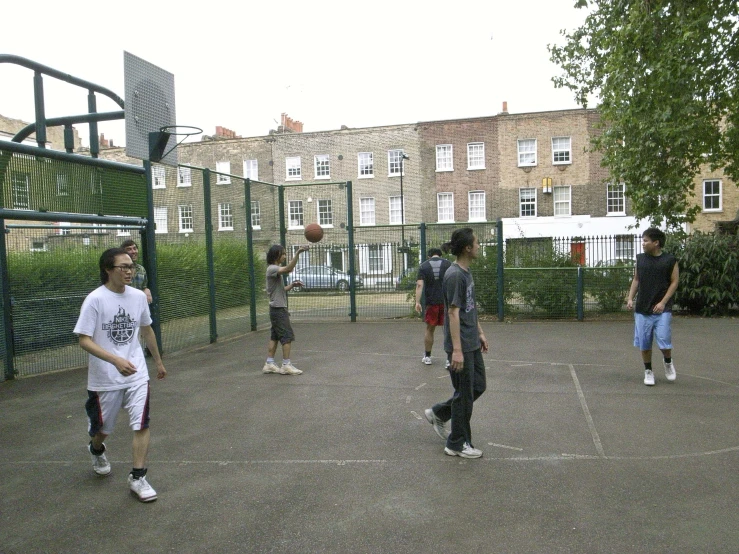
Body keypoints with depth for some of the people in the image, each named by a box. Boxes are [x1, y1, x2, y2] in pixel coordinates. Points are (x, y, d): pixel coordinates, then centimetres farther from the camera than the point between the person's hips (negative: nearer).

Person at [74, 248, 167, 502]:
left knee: (141, 424, -8)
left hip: (137, 374, 2)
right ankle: (97, 450, 51)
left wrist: (158, 361, 20)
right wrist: (116, 360, -31)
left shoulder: (138, 296, -2)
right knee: (103, 428, 16)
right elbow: (84, 340, -18)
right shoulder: (95, 299, -15)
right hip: (104, 378, -2)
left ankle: (138, 477, 8)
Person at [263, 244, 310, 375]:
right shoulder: (272, 269, -14)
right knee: (287, 336, -7)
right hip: (278, 309, -10)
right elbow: (288, 269, -35)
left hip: (278, 309, 10)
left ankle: (269, 364, 15)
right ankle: (286, 365, -4)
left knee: (275, 336, 11)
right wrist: (297, 253, -43)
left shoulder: (276, 269, 17)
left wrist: (292, 285, 5)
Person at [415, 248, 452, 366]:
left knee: (430, 329, 14)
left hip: (431, 302, 0)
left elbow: (419, 284, -8)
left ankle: (427, 356, 24)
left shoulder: (424, 266, 3)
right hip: (447, 301, 0)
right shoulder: (448, 264, 4)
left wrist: (417, 302, -11)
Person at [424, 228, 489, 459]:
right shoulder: (454, 275, -20)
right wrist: (457, 350, -23)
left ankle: (438, 413, 30)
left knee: (478, 386, 17)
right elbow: (453, 313, -22)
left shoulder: (466, 272, 10)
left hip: (472, 343, 10)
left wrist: (480, 333, 20)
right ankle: (457, 444, 19)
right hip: (461, 346, -10)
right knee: (465, 394, 3)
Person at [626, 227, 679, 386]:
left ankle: (668, 362, 27)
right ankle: (648, 371, 21)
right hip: (642, 309, 3)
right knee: (644, 343, 5)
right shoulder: (640, 259, 6)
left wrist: (663, 302, -10)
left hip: (662, 309, -3)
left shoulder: (669, 260, -4)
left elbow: (674, 282, -2)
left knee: (664, 341, -5)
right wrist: (630, 298, 3)